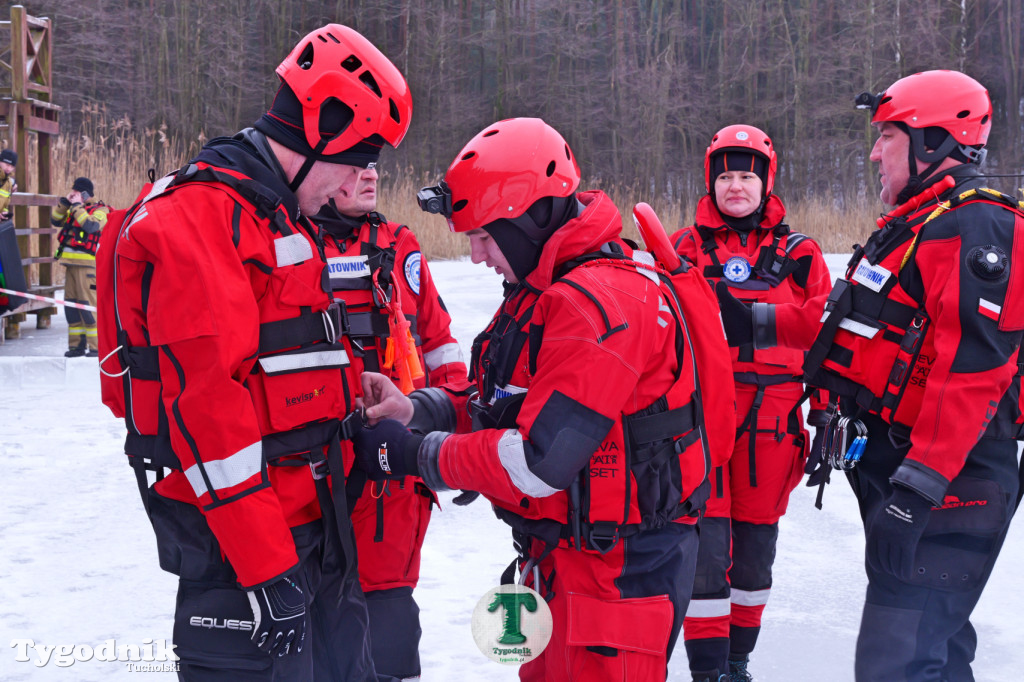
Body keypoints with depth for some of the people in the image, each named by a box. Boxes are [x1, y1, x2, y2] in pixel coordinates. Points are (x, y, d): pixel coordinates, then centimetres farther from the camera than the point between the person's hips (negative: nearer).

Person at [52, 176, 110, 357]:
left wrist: (77, 206, -13)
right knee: (71, 304, 8)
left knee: (88, 304, -11)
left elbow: (90, 225, -21)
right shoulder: (74, 209, 20)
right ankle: (77, 345, 14)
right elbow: (55, 221, 19)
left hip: (87, 264, -8)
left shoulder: (100, 210, -4)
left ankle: (96, 346, -7)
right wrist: (64, 202, 8)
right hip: (71, 263, 8)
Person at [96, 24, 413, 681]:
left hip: (308, 520, 10)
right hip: (242, 535, -10)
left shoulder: (281, 219, 17)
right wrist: (265, 564, -23)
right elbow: (205, 399, -23)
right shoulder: (200, 216, -16)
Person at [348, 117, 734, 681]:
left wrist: (414, 453, -15)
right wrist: (416, 409, -2)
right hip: (558, 555, 10)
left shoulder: (601, 301, -23)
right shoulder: (543, 292, 11)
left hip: (621, 570, -10)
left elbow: (538, 463, -25)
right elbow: (506, 410, 14)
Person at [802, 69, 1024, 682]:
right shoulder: (916, 224, 19)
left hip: (948, 485, -11)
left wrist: (917, 489, -30)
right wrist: (843, 426, 27)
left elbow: (970, 370, -26)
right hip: (895, 463, 11)